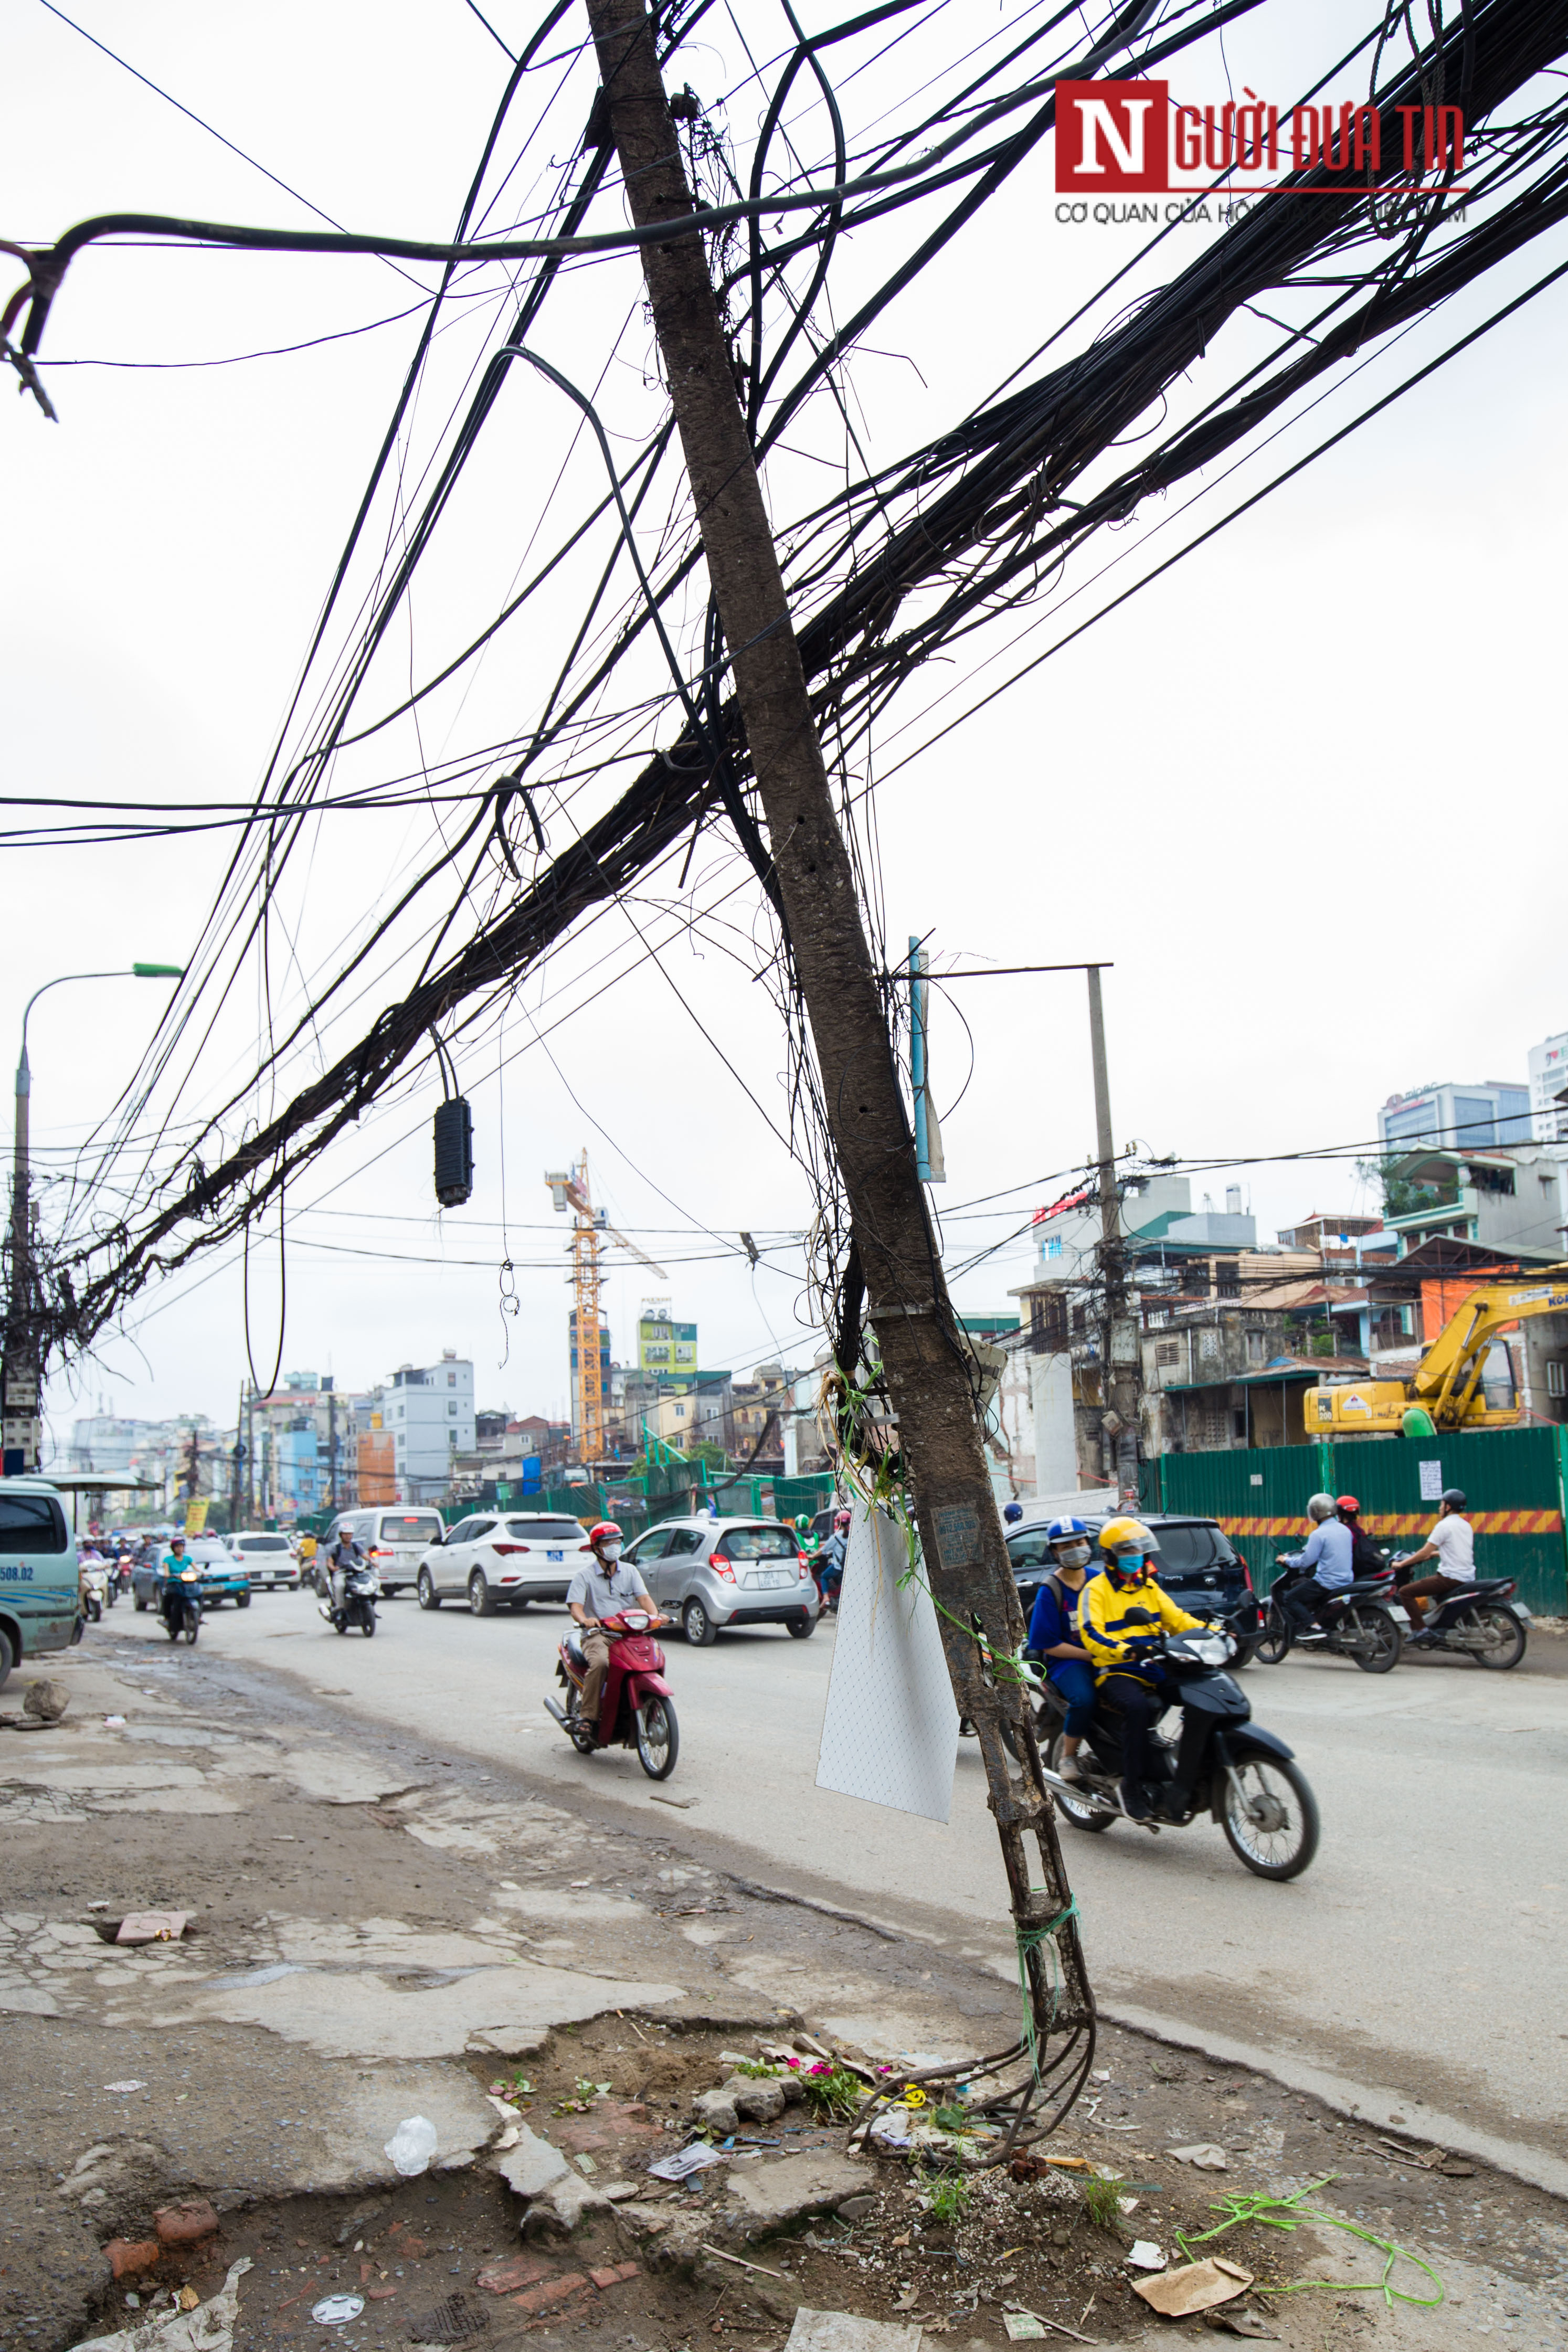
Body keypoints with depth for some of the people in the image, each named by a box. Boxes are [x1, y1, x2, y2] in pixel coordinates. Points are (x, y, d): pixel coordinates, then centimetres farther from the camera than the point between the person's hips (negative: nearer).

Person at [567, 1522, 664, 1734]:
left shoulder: (630, 1571, 14)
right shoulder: (585, 1575, 4)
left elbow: (643, 1597, 2)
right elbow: (575, 1605, -7)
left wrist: (655, 1615, -19)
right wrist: (584, 1620, -30)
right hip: (597, 1634, -3)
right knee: (600, 1663, -35)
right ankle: (588, 1716, -24)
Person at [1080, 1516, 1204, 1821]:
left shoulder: (1149, 1587, 21)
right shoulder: (1096, 1590, 1)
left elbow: (1177, 1619, 19)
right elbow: (1091, 1635, -12)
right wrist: (1128, 1651, -30)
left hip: (1155, 1669, 6)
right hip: (1116, 1672, -6)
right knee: (1137, 1707, -37)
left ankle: (1181, 1787, -17)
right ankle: (1132, 1787, -21)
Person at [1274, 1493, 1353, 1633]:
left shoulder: (1318, 1534, -17)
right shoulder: (1345, 1530, 7)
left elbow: (1306, 1561, -15)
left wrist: (1286, 1560, 3)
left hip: (1327, 1583, -8)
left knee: (1289, 1599, -1)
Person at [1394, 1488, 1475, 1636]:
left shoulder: (1444, 1525, -12)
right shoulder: (1466, 1525, 14)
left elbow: (1425, 1553, -13)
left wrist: (1401, 1564, -3)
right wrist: (1433, 1554, 33)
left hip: (1451, 1578, -9)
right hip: (1468, 1577, 9)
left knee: (1405, 1592, -9)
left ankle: (1419, 1628, -18)